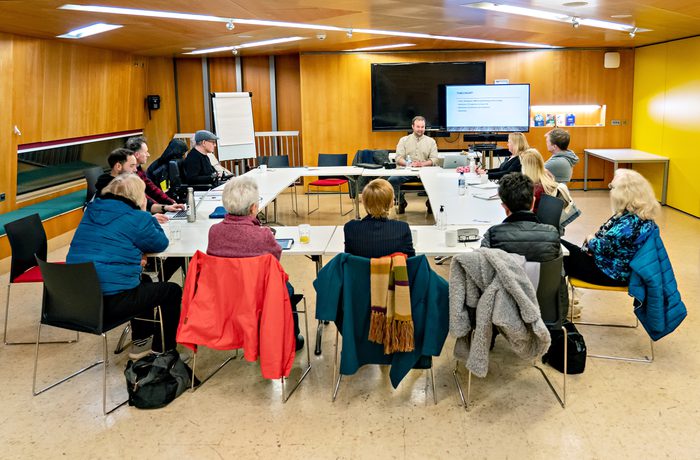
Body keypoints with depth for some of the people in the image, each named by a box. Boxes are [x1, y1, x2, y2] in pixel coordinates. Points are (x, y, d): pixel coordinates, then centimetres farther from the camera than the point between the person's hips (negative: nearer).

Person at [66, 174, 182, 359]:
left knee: (144, 282, 33)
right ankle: (162, 351, 21)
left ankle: (140, 342, 40)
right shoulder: (137, 218, -11)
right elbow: (160, 244, 3)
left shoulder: (91, 210, 12)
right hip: (110, 301, -8)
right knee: (173, 291, 10)